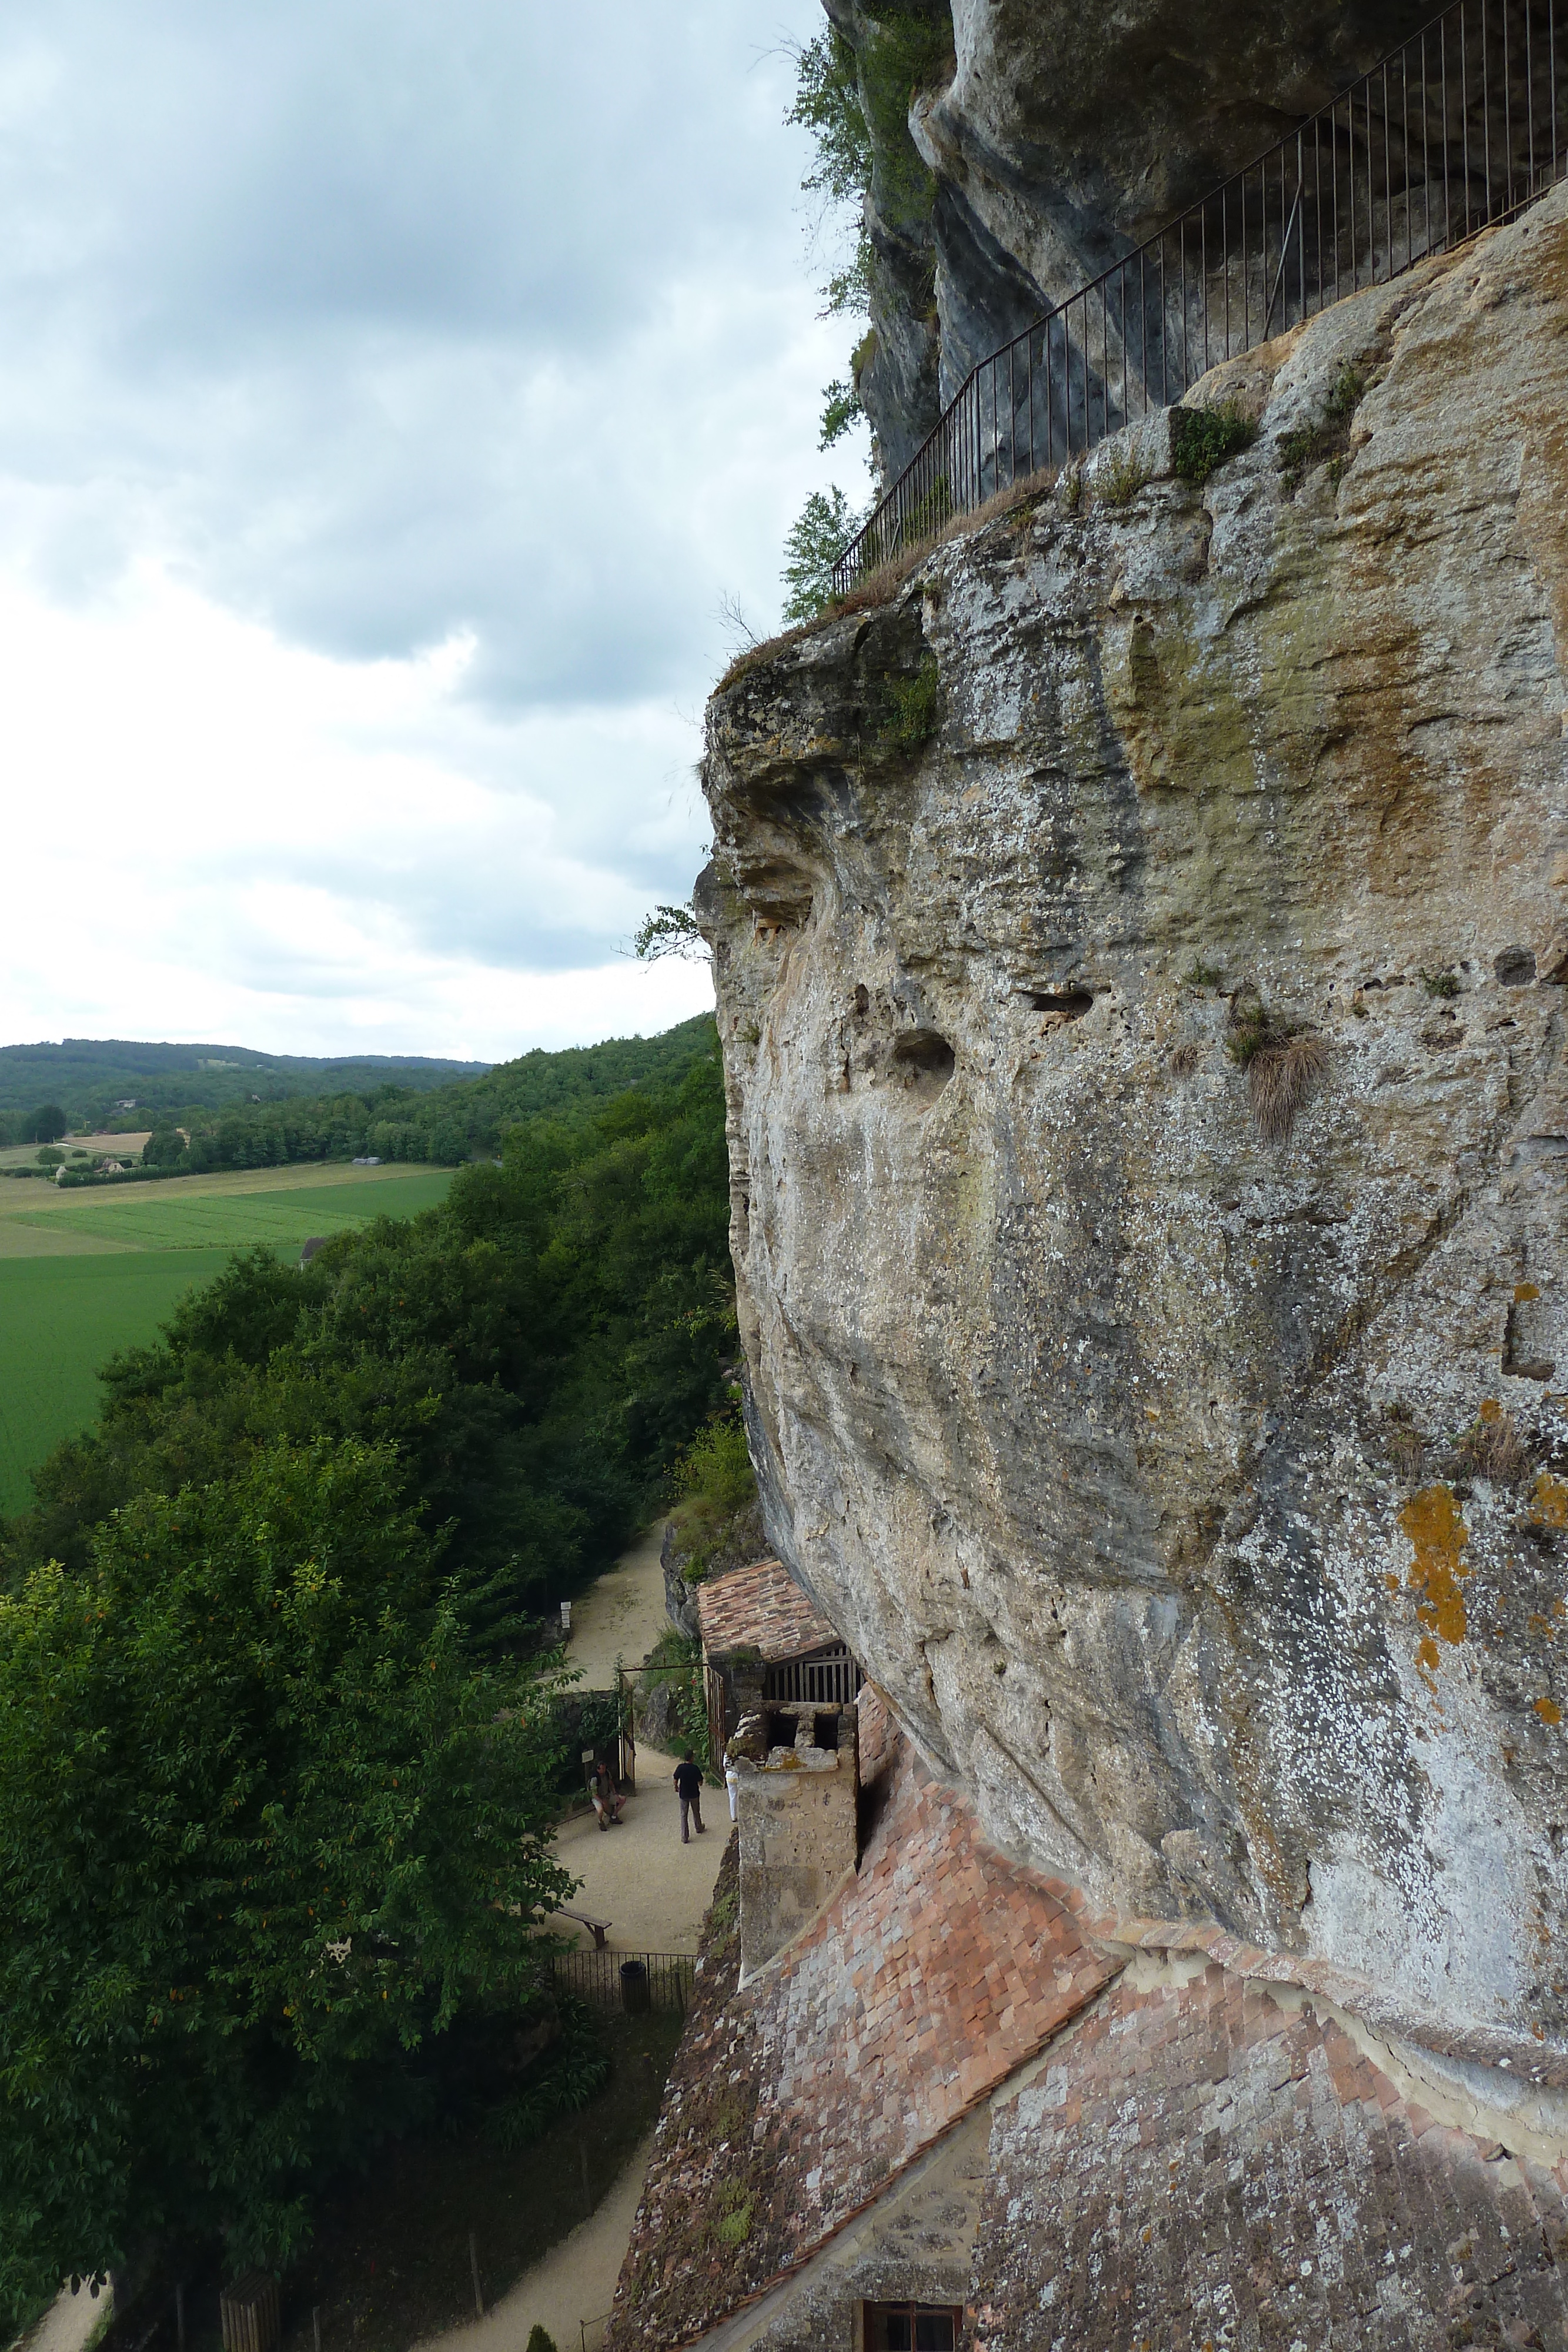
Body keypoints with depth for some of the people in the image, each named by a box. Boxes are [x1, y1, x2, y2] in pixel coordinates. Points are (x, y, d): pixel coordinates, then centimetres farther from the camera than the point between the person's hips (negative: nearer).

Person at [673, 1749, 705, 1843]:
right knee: (696, 1813, 23)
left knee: (683, 1815, 7)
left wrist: (676, 1788, 15)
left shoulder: (680, 1768, -13)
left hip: (683, 1794, 0)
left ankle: (684, 1838, 3)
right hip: (694, 1794, 0)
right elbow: (700, 1783, -14)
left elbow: (676, 1781, -6)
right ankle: (699, 1829, 44)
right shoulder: (695, 1768, -17)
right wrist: (699, 1784, 10)